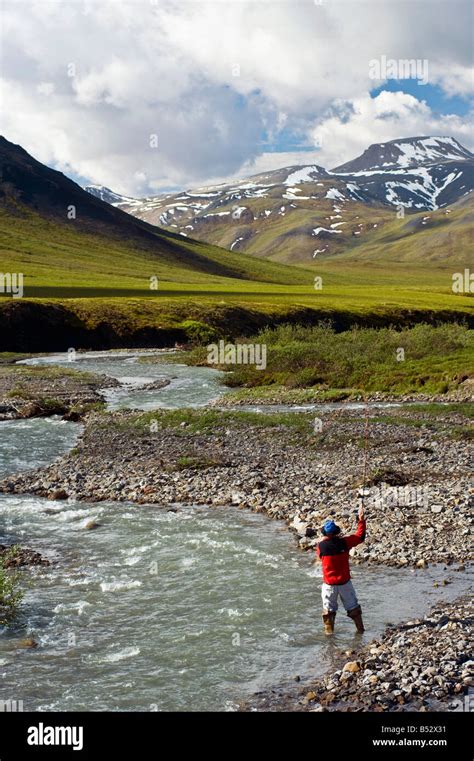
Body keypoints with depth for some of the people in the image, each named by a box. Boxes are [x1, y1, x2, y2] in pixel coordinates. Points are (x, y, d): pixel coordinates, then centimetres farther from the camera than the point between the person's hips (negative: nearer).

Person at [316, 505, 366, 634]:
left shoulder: (321, 546, -15)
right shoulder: (343, 543, -15)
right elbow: (360, 536, 0)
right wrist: (361, 521, 9)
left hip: (329, 584, -1)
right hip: (345, 582, 1)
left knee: (329, 608, 13)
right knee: (353, 606, 17)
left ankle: (329, 631, 17)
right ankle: (360, 628, 26)